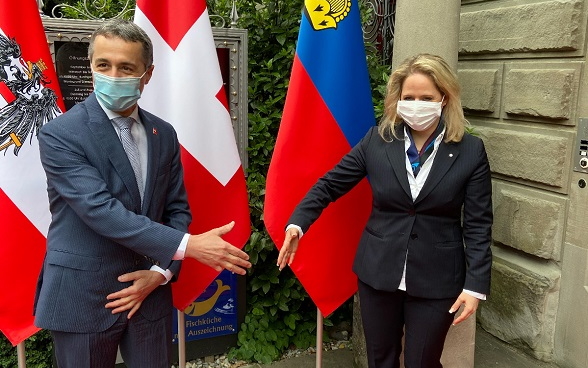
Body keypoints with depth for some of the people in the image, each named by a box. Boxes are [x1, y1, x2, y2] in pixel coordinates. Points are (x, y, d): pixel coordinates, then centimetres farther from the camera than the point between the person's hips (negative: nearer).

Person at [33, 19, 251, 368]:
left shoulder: (164, 134, 4)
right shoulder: (60, 134, -13)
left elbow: (177, 209, 7)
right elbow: (101, 210, -23)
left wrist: (161, 272, -8)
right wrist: (189, 245, -27)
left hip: (149, 291, 4)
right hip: (83, 298, -4)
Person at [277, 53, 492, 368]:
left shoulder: (471, 151, -6)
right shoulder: (377, 141, -4)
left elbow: (478, 225, -5)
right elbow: (330, 184, 2)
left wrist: (476, 284, -11)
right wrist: (296, 224, -11)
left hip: (436, 281, -2)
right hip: (378, 273, 2)